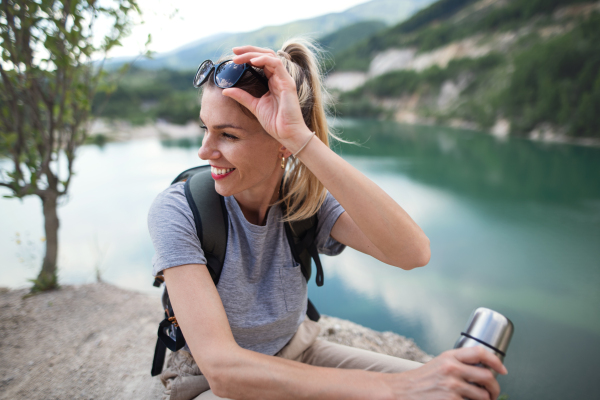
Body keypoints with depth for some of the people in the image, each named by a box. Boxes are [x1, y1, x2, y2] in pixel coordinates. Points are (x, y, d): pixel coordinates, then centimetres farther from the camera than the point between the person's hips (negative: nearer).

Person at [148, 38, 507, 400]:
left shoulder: (308, 198, -15)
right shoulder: (178, 211, -22)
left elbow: (413, 252, -33)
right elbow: (221, 367, -30)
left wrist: (303, 139, -39)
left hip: (297, 354, 3)